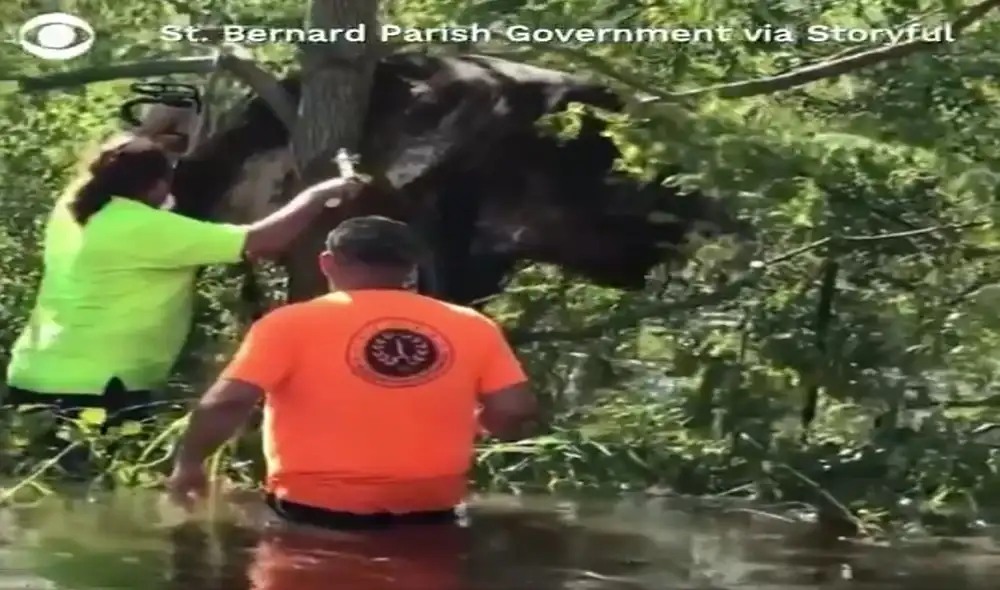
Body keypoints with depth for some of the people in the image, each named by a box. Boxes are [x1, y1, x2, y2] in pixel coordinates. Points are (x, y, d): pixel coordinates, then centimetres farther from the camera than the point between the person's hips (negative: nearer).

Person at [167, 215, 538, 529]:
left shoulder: (292, 324, -6)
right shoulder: (471, 327, 2)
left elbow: (226, 403, -13)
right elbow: (515, 413, -1)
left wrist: (188, 463, 3)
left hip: (316, 511, -2)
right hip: (428, 513, 3)